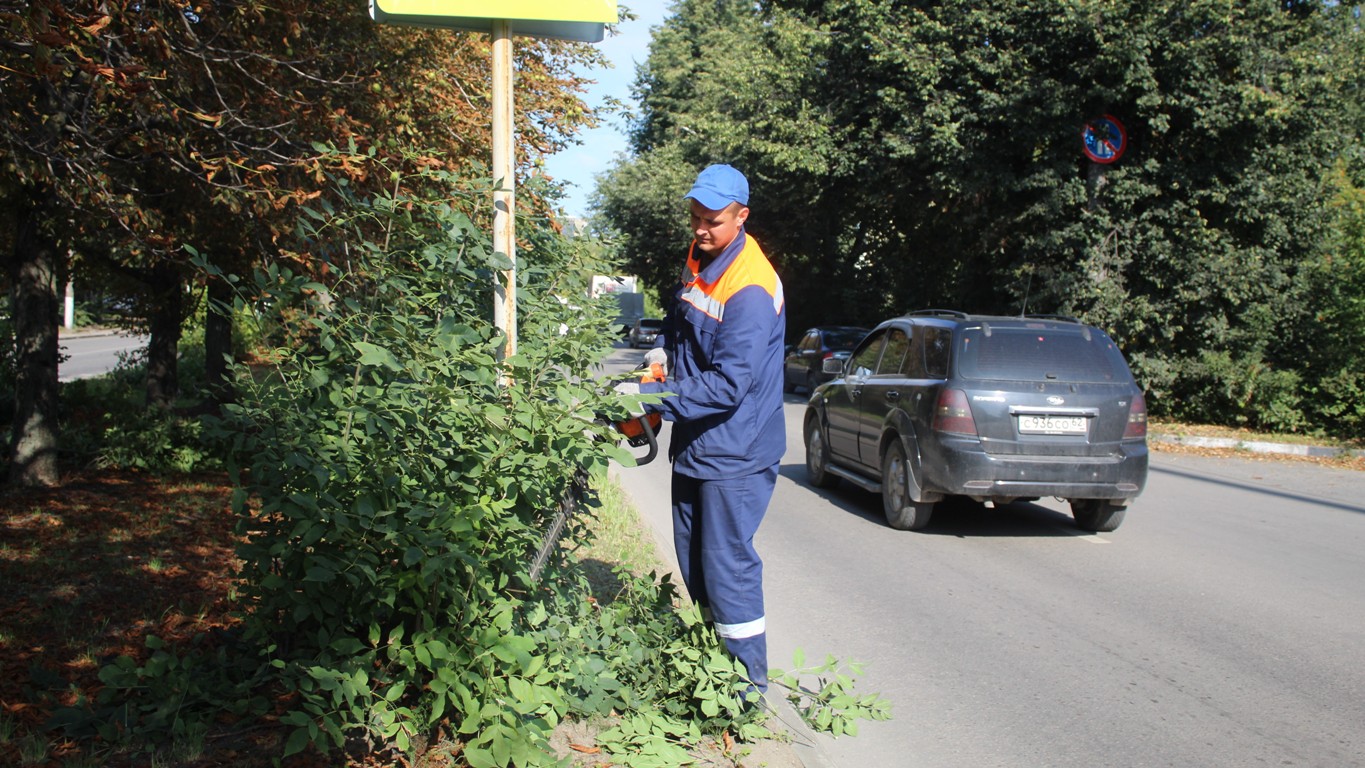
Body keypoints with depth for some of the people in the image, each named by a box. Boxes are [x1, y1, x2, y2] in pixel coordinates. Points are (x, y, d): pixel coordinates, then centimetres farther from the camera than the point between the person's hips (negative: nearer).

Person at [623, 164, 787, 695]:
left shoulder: (751, 290, -24)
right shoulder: (698, 259, 6)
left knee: (726, 566, -5)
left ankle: (748, 681, 8)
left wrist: (650, 398, -30)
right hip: (693, 445, 10)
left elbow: (728, 385, -29)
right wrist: (663, 348, 5)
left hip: (734, 453, -10)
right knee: (693, 558, 18)